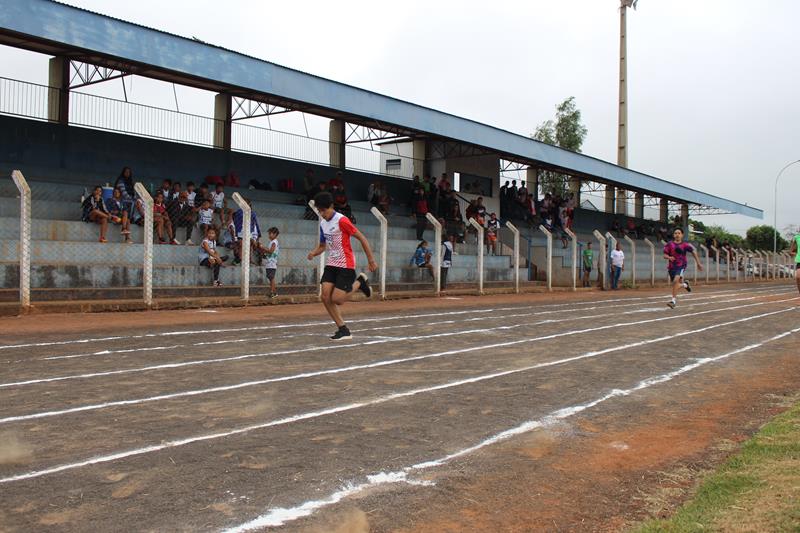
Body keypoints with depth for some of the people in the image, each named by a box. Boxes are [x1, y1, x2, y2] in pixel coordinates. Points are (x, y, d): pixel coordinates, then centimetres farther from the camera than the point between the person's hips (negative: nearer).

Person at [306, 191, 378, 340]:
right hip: (331, 264, 7)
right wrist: (314, 253, -3)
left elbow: (362, 238, -13)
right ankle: (344, 330, 2)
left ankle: (359, 282, 13)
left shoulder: (342, 220, -16)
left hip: (346, 265, -7)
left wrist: (371, 260, -12)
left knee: (336, 299, -13)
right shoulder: (322, 223, 8)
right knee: (325, 297, -8)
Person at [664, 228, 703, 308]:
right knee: (675, 285, 12)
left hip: (681, 266, -3)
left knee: (676, 280, -27)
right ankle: (685, 284, 49)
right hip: (671, 266, 3)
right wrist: (669, 257, -21)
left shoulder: (685, 245, -1)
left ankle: (674, 300, -24)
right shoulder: (669, 244, 2)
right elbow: (665, 255, 2)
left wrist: (699, 263, 8)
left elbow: (694, 252, 8)